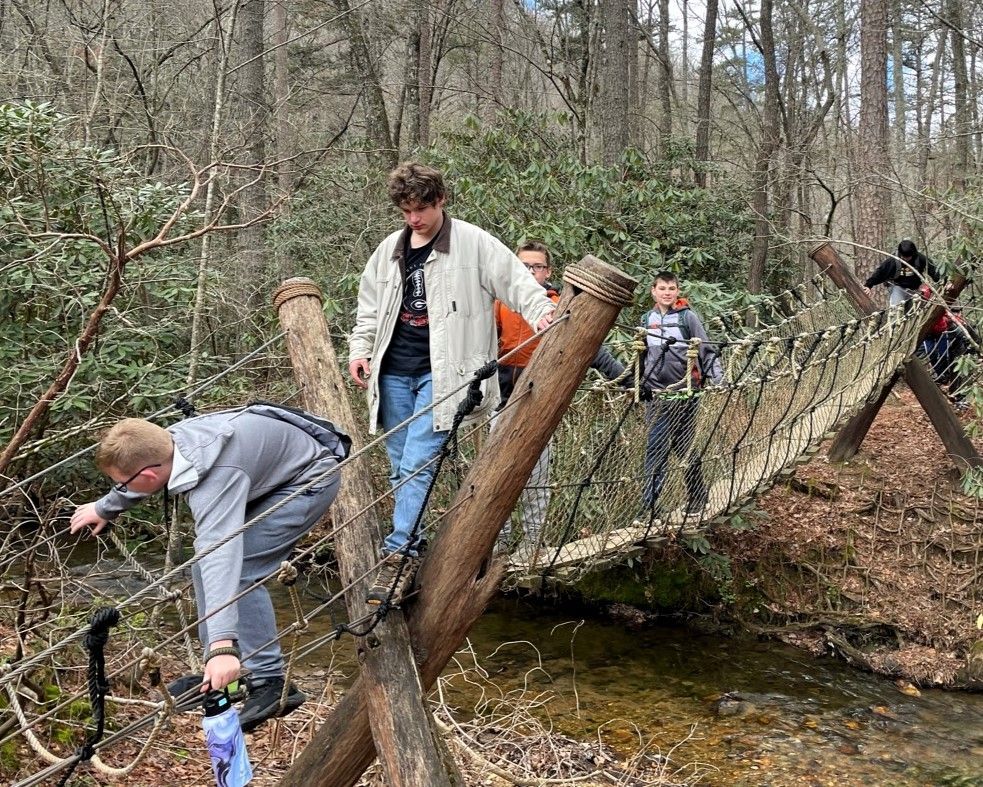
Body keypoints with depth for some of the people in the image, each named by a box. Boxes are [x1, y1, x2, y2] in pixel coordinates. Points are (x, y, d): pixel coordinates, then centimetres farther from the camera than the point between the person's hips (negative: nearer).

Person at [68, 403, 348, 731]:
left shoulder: (213, 483, -37)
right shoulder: (169, 440, -12)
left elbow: (221, 558, -48)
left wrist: (223, 646, -56)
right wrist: (106, 507, 31)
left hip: (312, 477, -9)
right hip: (275, 470, 9)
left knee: (237, 571, -21)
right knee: (204, 566, 5)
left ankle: (271, 683, -13)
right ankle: (215, 674, 15)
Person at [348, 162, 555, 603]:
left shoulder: (473, 244, -3)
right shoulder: (390, 249, 14)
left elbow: (515, 281, -8)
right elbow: (370, 306, 21)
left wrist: (540, 311, -25)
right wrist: (359, 349, 11)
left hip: (440, 372, -6)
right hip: (394, 371, 6)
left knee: (418, 461, -15)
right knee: (400, 465, 9)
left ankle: (399, 553, -14)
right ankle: (410, 549, 19)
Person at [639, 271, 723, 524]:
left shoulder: (687, 316, -2)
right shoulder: (647, 319, 9)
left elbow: (707, 350, -3)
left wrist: (718, 380, -11)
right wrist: (638, 383, 18)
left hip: (686, 391, -3)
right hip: (657, 392, 3)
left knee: (687, 447, 6)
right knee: (655, 448, -3)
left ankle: (696, 502, 20)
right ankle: (649, 505, -2)